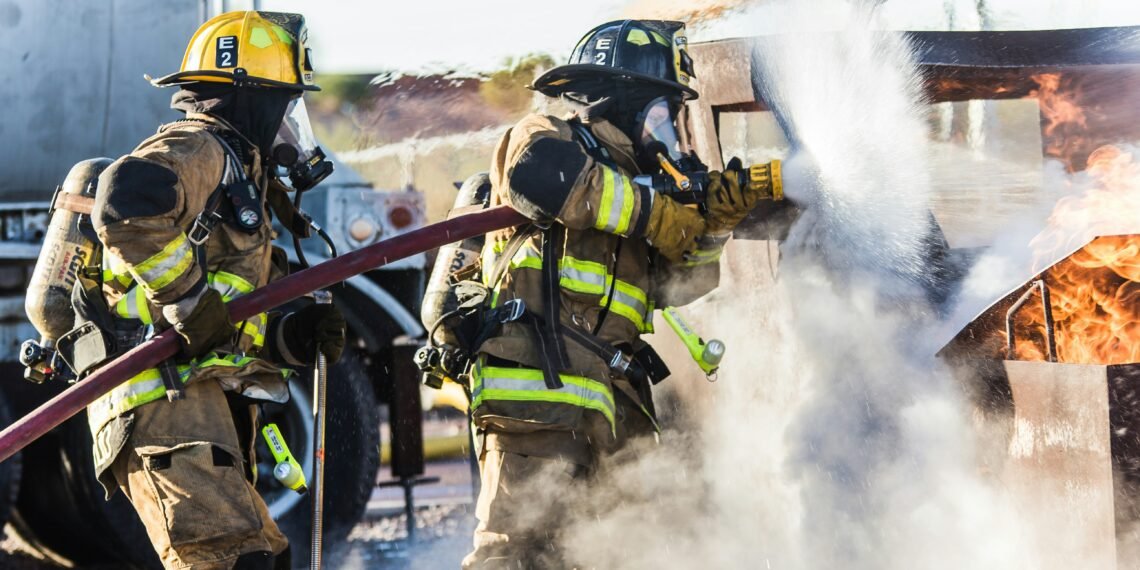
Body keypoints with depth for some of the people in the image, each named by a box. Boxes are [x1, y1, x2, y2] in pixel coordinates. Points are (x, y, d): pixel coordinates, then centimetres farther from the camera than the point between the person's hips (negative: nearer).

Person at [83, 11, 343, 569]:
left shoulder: (237, 174, 28)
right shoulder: (198, 151, -3)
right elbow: (125, 204, -29)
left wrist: (296, 338, 6)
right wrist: (190, 299, -22)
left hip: (202, 410, 10)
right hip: (164, 397, -10)